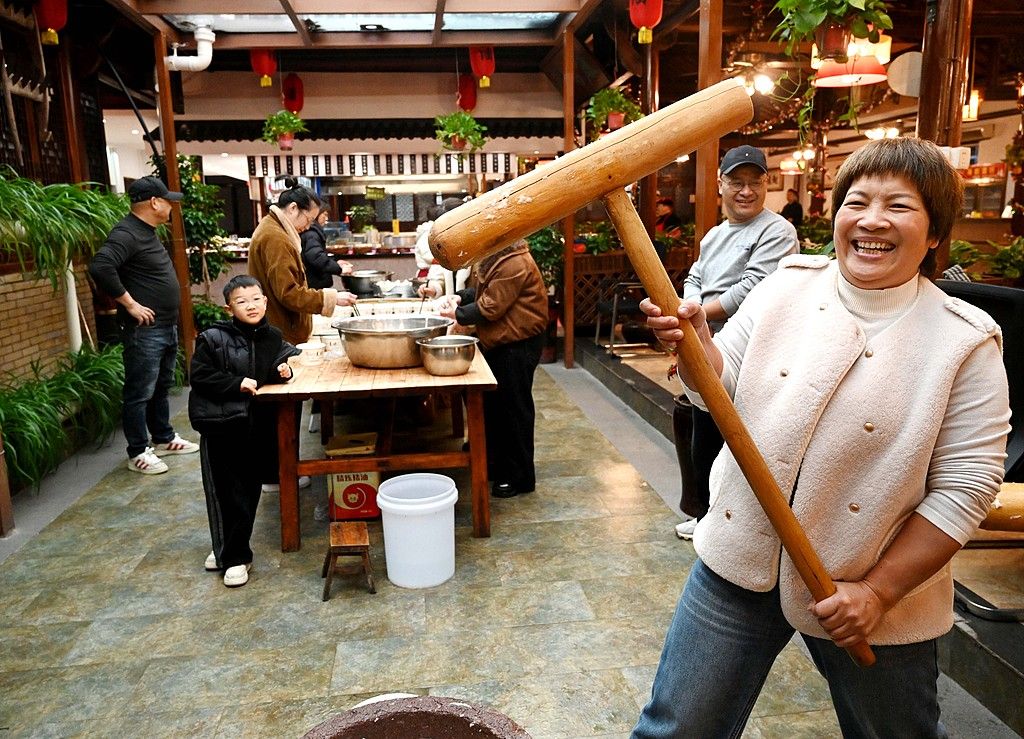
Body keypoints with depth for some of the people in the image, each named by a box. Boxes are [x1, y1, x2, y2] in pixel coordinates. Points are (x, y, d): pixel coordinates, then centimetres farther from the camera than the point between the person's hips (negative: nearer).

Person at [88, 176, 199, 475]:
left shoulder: (147, 232, 14)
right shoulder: (127, 233, -17)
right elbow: (99, 267, -32)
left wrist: (170, 323, 14)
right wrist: (130, 304, -24)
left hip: (167, 327, 10)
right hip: (144, 331, -10)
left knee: (161, 388, 20)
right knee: (140, 393, 0)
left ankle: (164, 439, 33)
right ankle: (138, 453, 10)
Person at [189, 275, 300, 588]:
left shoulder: (272, 338, 5)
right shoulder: (214, 338, -9)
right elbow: (200, 375, -10)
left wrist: (281, 370, -2)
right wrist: (237, 384, -17)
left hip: (258, 427, 5)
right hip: (220, 427, -4)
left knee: (249, 490, 10)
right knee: (227, 494, 0)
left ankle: (227, 548, 30)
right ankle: (234, 557, 14)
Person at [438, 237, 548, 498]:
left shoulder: (515, 264, -23)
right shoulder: (493, 259, 11)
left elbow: (491, 308, -23)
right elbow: (480, 290, 20)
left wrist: (457, 314, -10)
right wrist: (460, 297, 0)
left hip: (517, 344, -11)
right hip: (497, 342, 11)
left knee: (514, 408, -1)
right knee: (492, 403, 18)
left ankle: (520, 477, 12)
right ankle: (497, 463, 34)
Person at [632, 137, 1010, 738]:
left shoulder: (966, 340, -11)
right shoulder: (788, 283, -3)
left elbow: (965, 486, -11)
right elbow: (720, 388, -2)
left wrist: (878, 590, -13)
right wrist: (696, 342, -23)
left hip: (877, 593, -1)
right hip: (739, 562, 2)